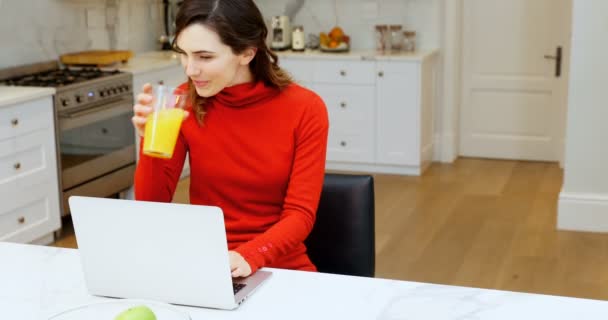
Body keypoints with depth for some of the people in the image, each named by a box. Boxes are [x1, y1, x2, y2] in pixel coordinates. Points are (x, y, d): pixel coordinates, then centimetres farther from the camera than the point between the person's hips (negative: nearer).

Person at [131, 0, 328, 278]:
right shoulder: (184, 103, -5)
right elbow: (152, 206, -4)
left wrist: (250, 256, -28)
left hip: (280, 268, -1)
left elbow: (300, 214, -12)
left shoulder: (305, 109, -11)